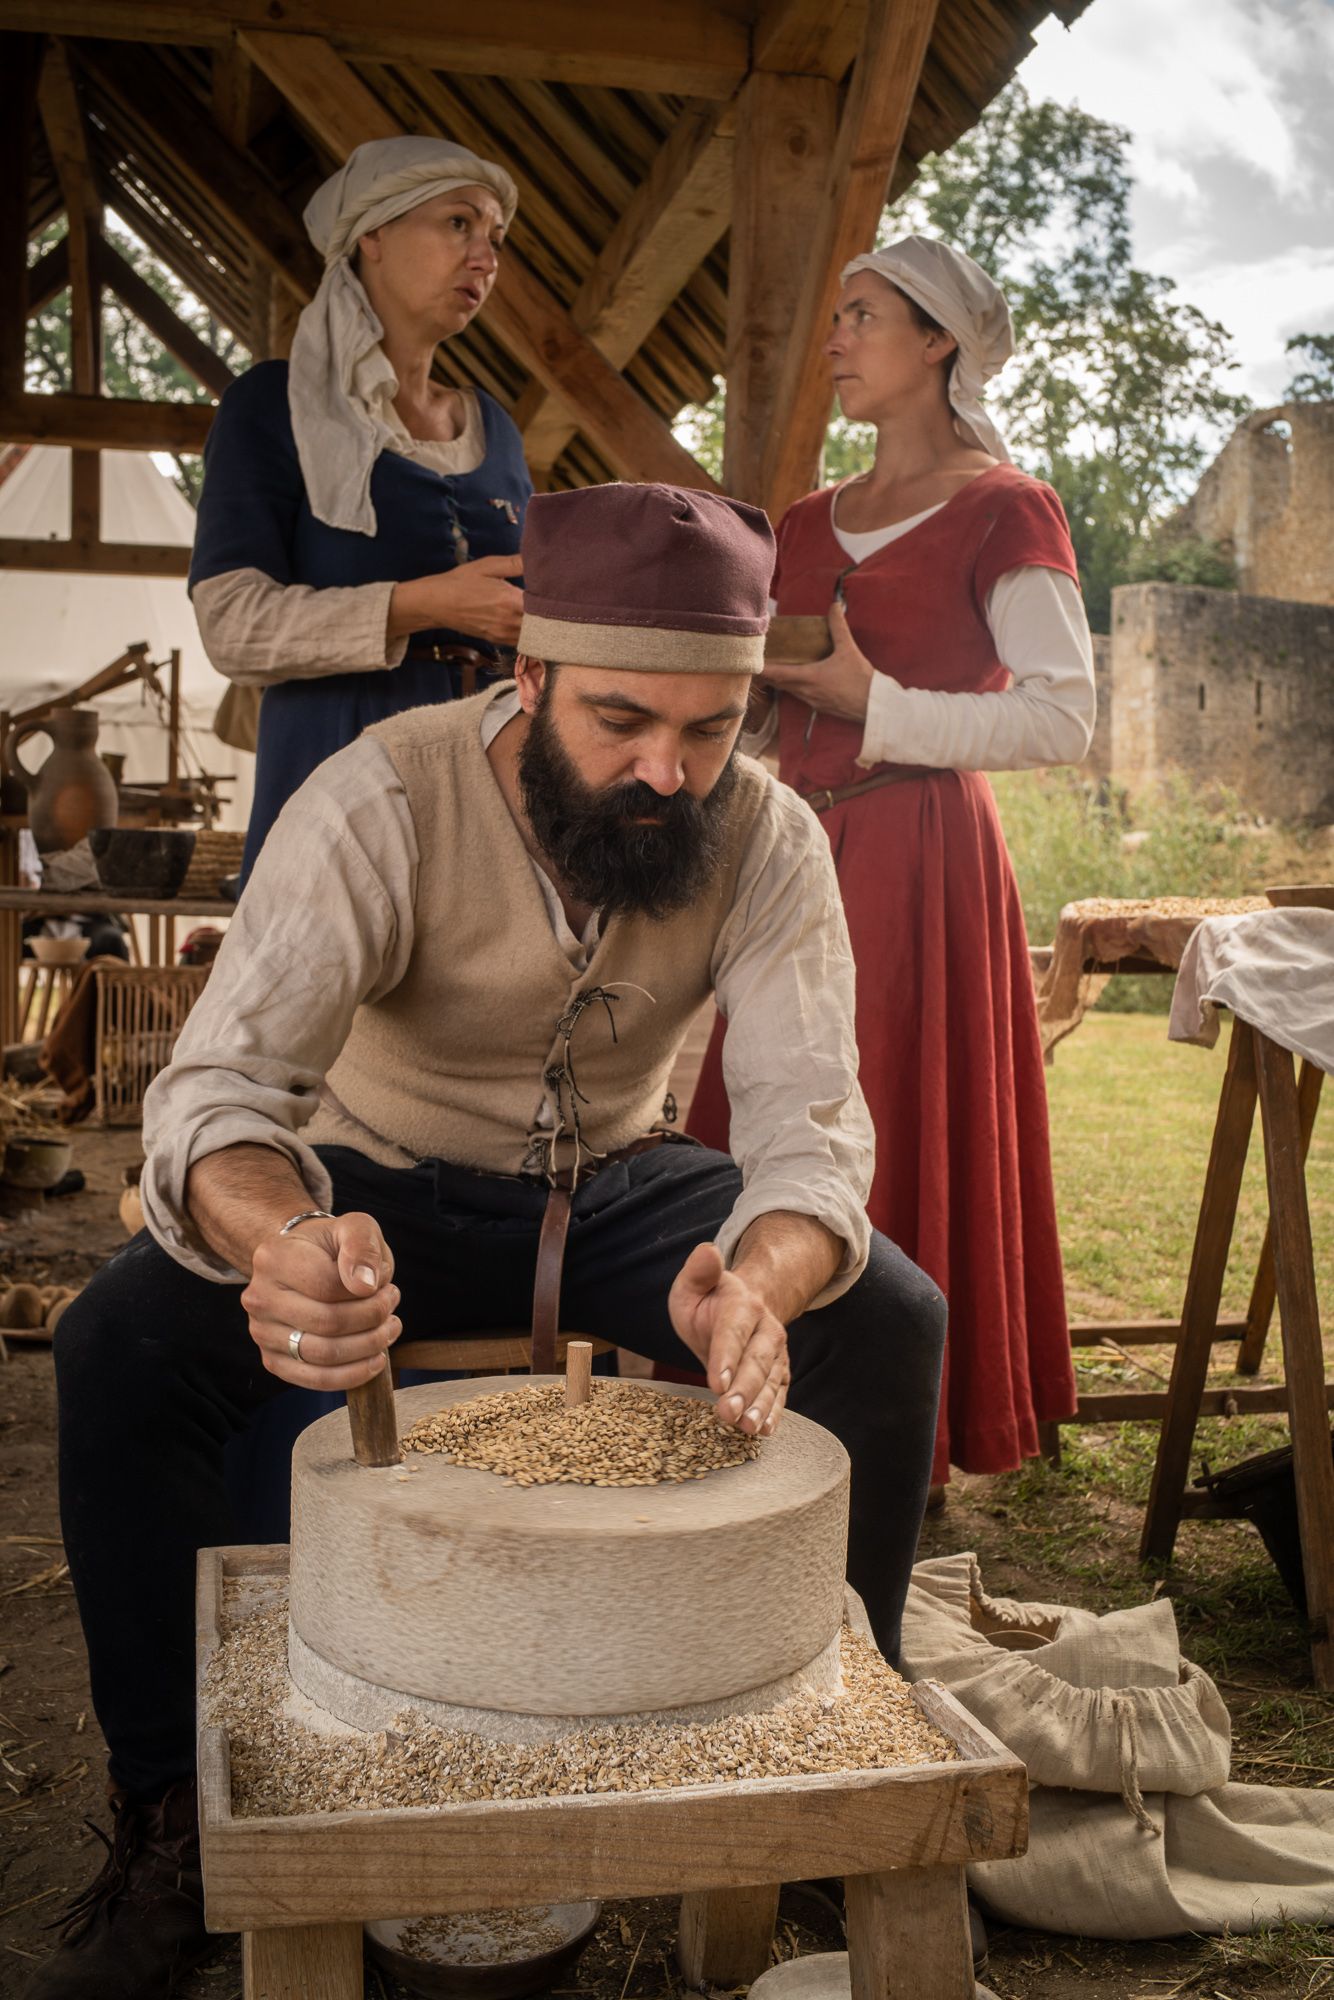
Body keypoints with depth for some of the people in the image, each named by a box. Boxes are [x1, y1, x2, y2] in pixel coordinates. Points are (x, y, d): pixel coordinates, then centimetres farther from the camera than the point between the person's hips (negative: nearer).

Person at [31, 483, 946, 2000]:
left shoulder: (767, 838, -17)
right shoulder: (381, 804, -26)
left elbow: (809, 1118, -25)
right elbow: (218, 1080, -35)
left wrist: (759, 1281, -50)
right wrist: (280, 1235, -60)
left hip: (618, 1182, 2)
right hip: (390, 1178, -2)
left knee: (891, 1324, -20)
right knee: (119, 1344, -27)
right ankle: (177, 1810, -7)